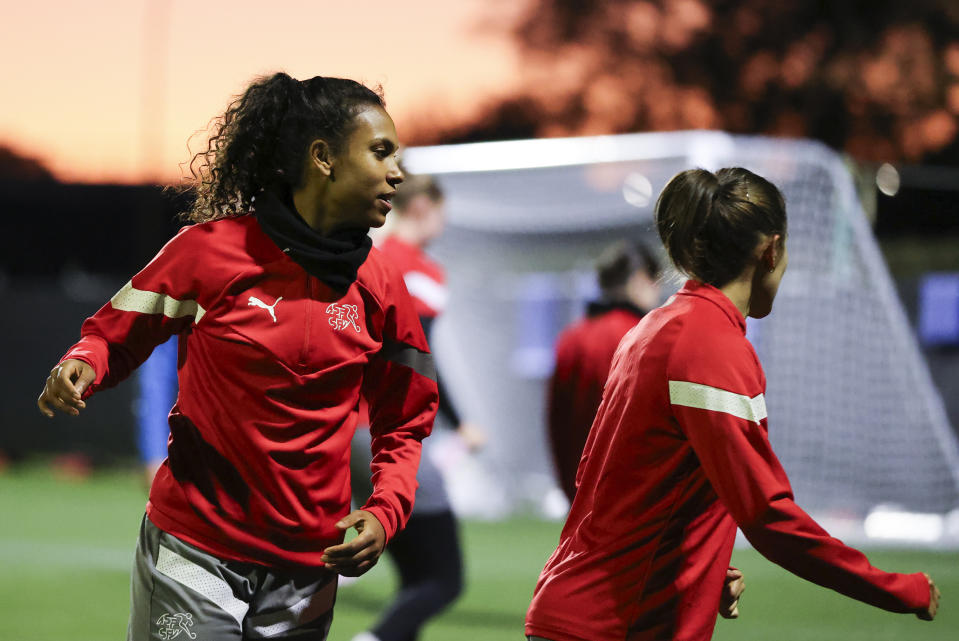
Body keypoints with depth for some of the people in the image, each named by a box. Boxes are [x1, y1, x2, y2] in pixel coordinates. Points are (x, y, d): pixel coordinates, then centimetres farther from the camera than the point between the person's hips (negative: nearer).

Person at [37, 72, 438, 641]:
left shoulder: (380, 288, 3)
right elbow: (115, 333, 4)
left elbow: (403, 423, 11)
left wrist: (385, 514, -6)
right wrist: (81, 368, -18)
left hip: (308, 568, 3)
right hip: (193, 550, -3)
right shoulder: (213, 249, -8)